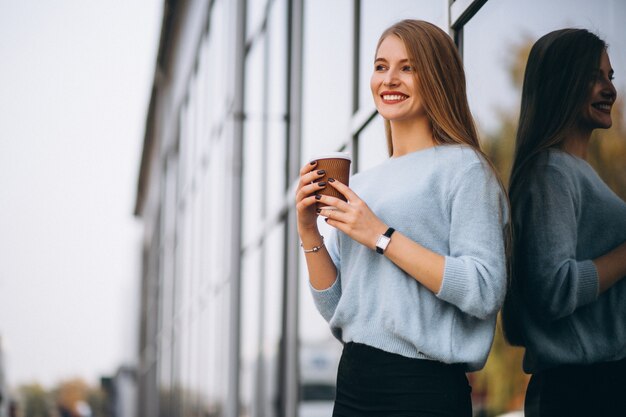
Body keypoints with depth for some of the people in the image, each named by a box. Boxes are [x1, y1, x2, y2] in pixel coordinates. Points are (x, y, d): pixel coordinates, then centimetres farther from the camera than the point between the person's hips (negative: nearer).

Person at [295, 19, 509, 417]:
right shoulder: (359, 183, 10)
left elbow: (485, 292, -17)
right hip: (353, 381, 6)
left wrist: (381, 237, -17)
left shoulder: (462, 167, -6)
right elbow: (334, 307, 12)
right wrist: (310, 234, -3)